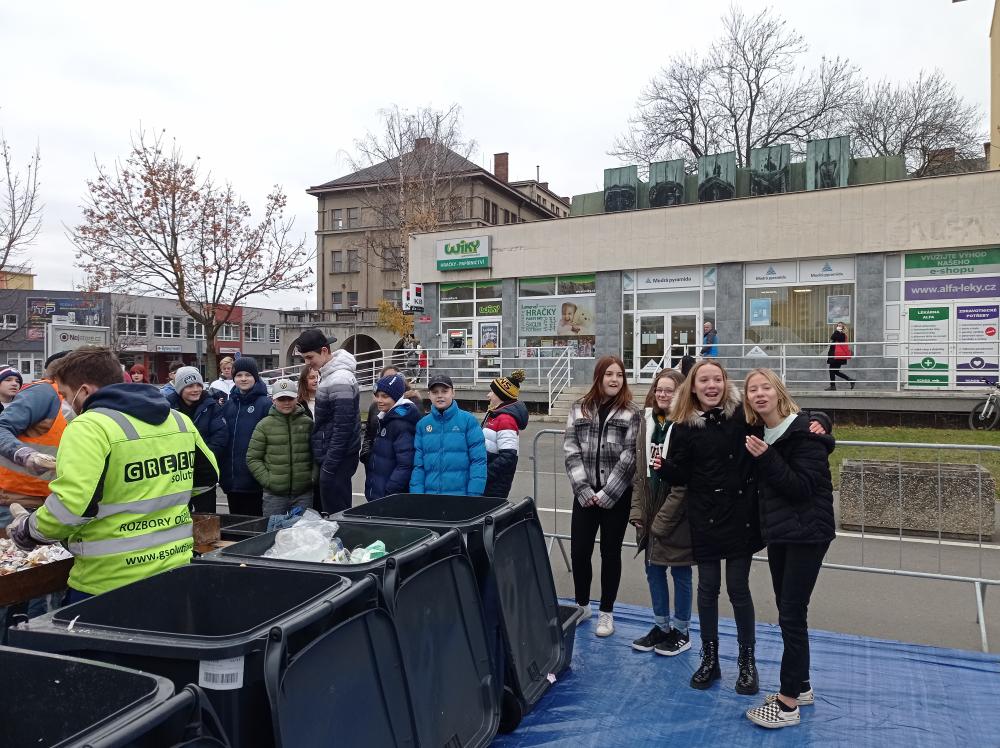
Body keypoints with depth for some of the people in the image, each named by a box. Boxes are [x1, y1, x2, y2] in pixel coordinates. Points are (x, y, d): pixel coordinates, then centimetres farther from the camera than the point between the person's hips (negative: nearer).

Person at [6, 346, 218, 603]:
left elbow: (68, 507, -24)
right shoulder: (180, 420, 5)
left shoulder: (89, 427, -16)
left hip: (109, 583, -6)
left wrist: (25, 531, -6)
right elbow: (209, 475, 16)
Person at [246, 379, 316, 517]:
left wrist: (314, 477, -3)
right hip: (274, 495, -1)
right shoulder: (264, 425, 1)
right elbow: (252, 458, 2)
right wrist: (267, 480, -7)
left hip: (304, 494, 1)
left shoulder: (308, 423, 4)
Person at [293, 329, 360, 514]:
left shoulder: (339, 380, -19)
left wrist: (328, 466, -19)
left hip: (337, 458, -10)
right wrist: (325, 462, 18)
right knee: (339, 512, 16)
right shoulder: (329, 374, 11)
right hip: (329, 456, 10)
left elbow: (343, 427, -21)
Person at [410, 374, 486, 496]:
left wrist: (474, 495, -13)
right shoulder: (422, 424, 7)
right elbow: (418, 464, 7)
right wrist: (416, 495, -2)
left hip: (461, 495, -3)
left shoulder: (468, 420, -3)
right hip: (429, 497, 3)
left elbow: (478, 460, -7)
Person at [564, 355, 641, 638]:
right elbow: (571, 451, 0)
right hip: (585, 494, 2)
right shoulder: (579, 408, 4)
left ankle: (606, 612, 24)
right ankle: (581, 605, 28)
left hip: (617, 496, -2)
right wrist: (584, 490, -9)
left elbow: (629, 457, -9)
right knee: (579, 551, 5)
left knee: (611, 553, 8)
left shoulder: (631, 413, -3)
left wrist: (606, 494, -12)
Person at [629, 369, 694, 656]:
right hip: (651, 513, 6)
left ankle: (681, 632, 27)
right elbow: (639, 471, 8)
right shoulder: (647, 422, 6)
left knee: (680, 573, 10)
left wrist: (662, 520, -15)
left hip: (676, 514, -6)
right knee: (653, 569, 17)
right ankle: (661, 626, 34)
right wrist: (638, 511, 2)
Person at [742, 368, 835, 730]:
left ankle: (788, 702, 5)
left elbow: (803, 487, -20)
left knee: (791, 614, -5)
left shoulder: (803, 432, -14)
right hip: (777, 532, 7)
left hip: (807, 533, -7)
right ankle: (801, 686, 29)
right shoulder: (757, 433, 6)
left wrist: (766, 458, -25)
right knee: (787, 611, 14)